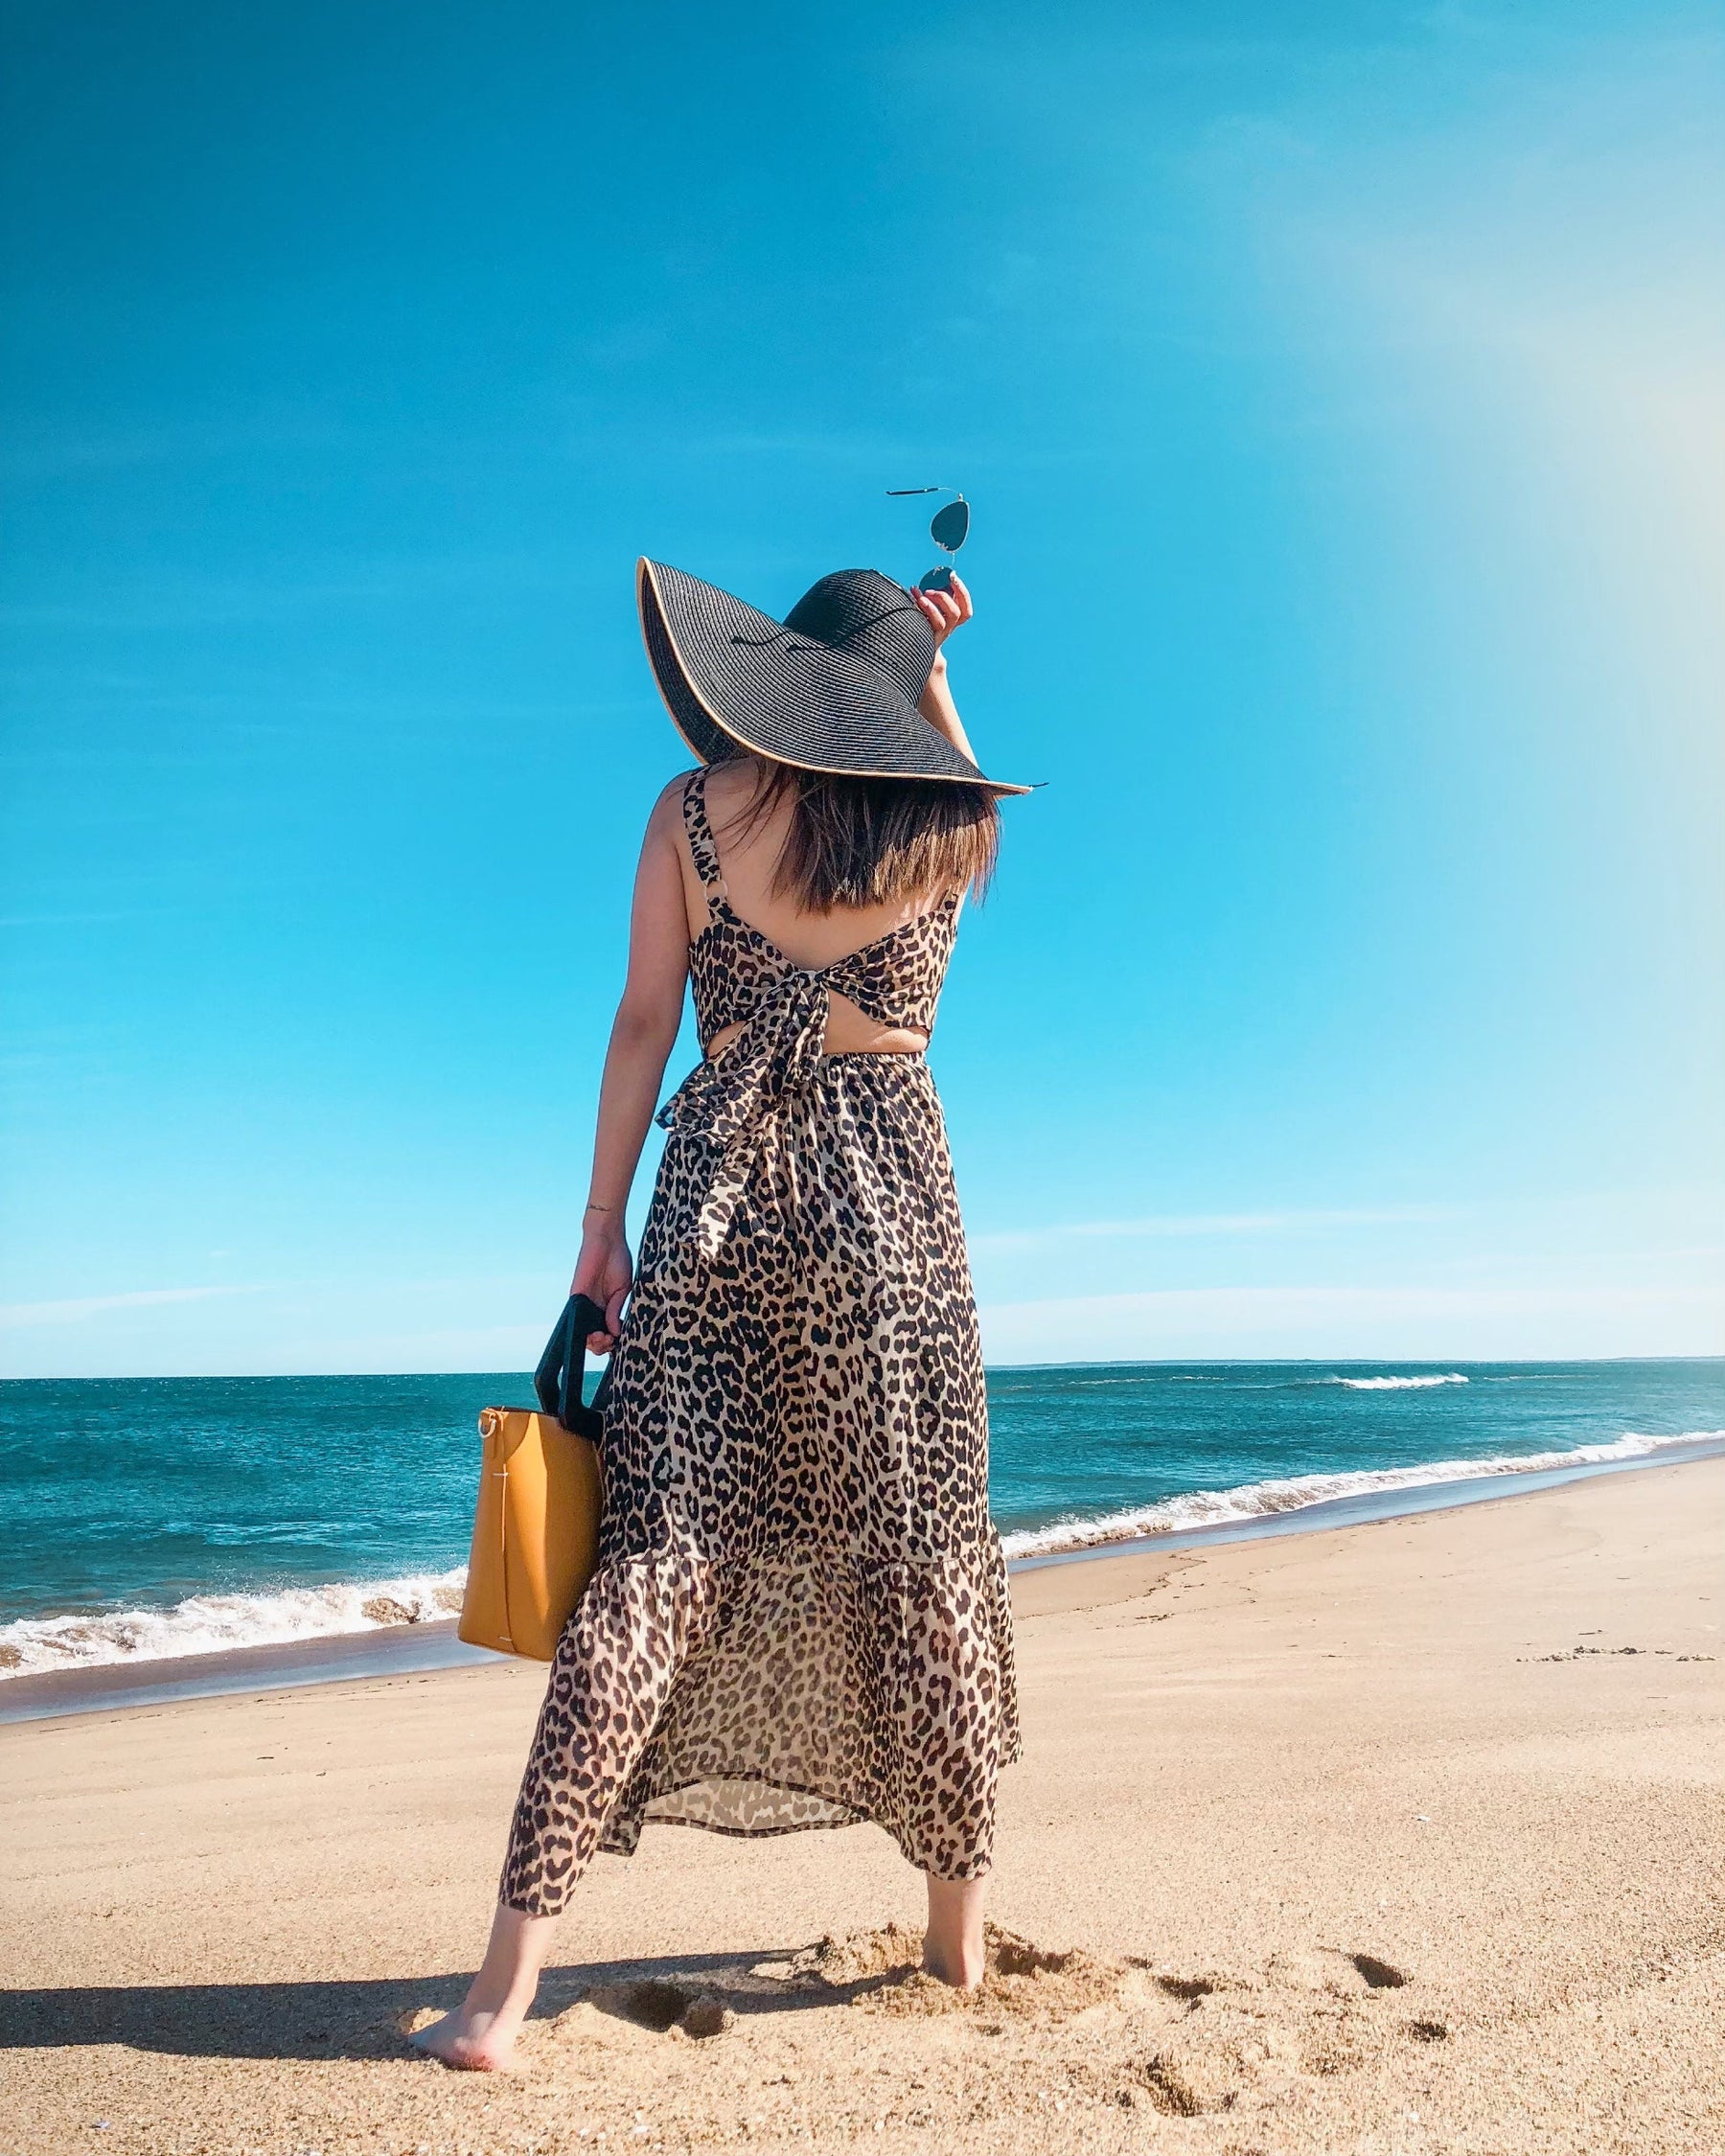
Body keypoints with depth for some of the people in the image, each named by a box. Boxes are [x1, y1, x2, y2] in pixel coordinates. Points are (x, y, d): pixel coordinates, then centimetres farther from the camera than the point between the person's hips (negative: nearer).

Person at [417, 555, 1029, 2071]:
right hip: (893, 1211, 0)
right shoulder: (946, 833, 3)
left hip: (719, 1198, 0)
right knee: (919, 1568, 10)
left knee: (647, 1567, 1)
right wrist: (934, 673, 26)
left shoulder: (693, 813, 2)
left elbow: (644, 1025, 2)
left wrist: (605, 1224, 6)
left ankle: (510, 1983, 2)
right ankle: (961, 1935, 26)